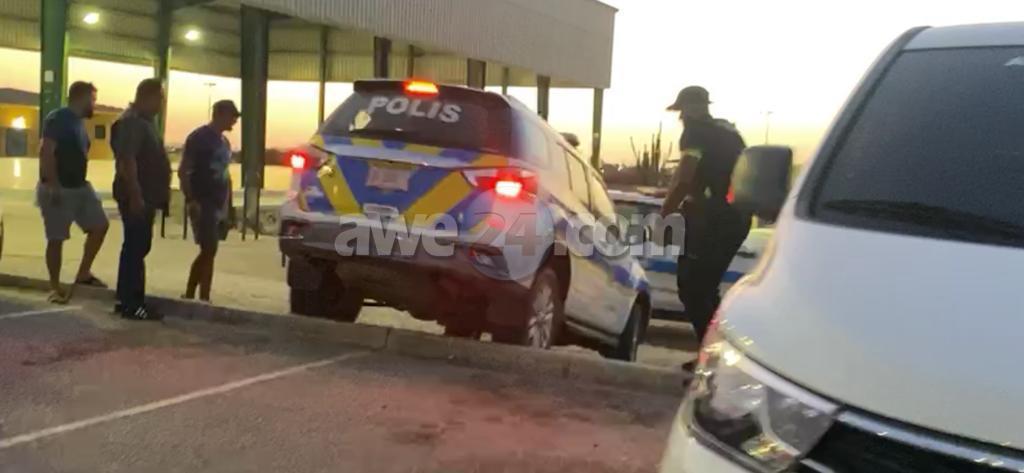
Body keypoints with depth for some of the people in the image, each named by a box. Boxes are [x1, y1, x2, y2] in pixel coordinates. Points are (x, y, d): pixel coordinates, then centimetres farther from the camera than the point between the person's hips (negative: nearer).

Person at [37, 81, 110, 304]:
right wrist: (53, 186, -25)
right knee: (56, 238, -2)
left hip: (80, 186, 9)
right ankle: (55, 287, 8)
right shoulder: (58, 118, -14)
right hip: (57, 189, -9)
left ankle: (83, 274, 17)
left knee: (100, 225, 6)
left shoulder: (79, 122, 14)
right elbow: (46, 153, -21)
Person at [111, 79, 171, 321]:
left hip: (146, 196, 10)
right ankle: (131, 304, -3)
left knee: (137, 247, 14)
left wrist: (159, 194, 21)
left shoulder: (145, 121, 17)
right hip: (136, 197, -10)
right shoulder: (130, 122, -15)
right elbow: (127, 161, -23)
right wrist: (135, 195, -27)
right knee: (136, 248, -7)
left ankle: (126, 299, 21)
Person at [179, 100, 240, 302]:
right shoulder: (199, 137, -8)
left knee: (207, 252, 10)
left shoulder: (224, 142, 17)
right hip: (202, 204, -8)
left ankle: (189, 296, 19)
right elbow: (183, 171, -12)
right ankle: (203, 300, -6)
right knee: (209, 250, -10)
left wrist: (228, 205, 16)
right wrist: (191, 200, -20)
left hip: (218, 205, 8)